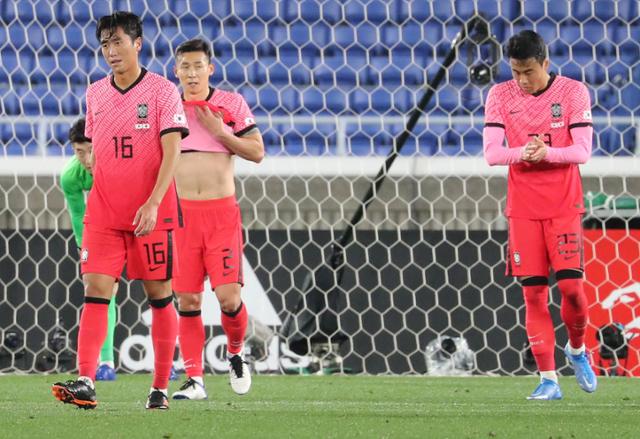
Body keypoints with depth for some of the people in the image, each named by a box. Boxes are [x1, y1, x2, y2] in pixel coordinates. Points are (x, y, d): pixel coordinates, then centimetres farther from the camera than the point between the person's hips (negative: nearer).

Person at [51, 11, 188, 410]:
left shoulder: (162, 90, -5)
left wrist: (152, 204, -21)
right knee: (96, 289, -10)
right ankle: (85, 383, -19)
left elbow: (171, 151, -11)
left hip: (153, 213, -3)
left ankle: (161, 388, 10)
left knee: (159, 294, 3)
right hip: (103, 213, 4)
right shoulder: (96, 94, 10)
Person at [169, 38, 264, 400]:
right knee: (187, 299, -2)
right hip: (181, 212, 2)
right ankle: (194, 380, 4)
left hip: (222, 211, -1)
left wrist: (220, 132, -8)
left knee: (229, 296, -10)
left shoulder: (231, 104, 3)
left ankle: (236, 354, 19)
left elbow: (258, 152, 3)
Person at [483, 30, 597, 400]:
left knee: (570, 284, -12)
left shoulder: (573, 92, -4)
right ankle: (548, 380, 2)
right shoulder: (500, 96, 1)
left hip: (564, 206, -2)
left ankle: (577, 349, 18)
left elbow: (582, 151, -8)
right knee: (534, 292, -2)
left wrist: (547, 152, -27)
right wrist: (521, 153, -25)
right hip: (523, 209, 2)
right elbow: (491, 152, -4)